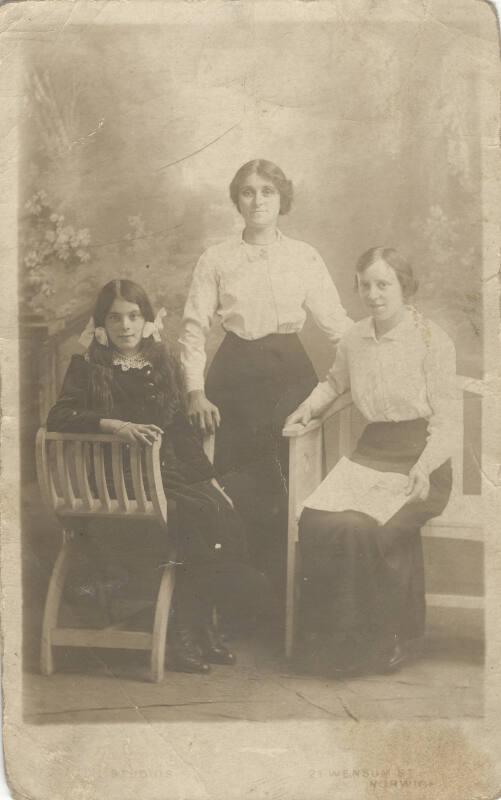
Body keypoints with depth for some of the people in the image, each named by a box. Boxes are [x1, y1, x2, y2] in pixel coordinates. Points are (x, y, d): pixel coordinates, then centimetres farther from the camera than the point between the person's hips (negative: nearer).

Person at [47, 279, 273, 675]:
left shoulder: (163, 366, 17)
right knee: (203, 516, -28)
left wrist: (211, 477, 6)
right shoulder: (88, 368, 4)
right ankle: (189, 632, -15)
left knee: (224, 516, -23)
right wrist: (116, 425, -25)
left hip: (172, 469, 5)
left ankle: (194, 631, -15)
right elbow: (58, 416, -11)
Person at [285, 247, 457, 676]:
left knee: (373, 529, -31)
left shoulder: (432, 340, -5)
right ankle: (335, 636, -7)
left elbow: (446, 423, -6)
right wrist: (309, 406, 14)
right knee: (317, 521, -23)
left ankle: (385, 641, -8)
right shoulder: (355, 339, 10)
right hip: (370, 455, 5)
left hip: (420, 461, -4)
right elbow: (335, 381, 33)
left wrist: (423, 468, -22)